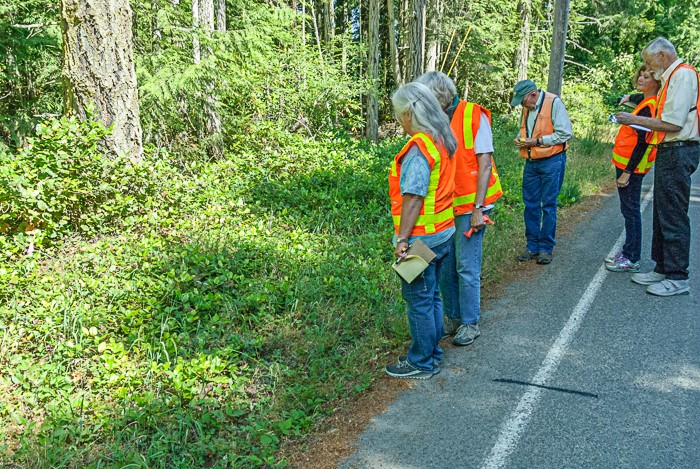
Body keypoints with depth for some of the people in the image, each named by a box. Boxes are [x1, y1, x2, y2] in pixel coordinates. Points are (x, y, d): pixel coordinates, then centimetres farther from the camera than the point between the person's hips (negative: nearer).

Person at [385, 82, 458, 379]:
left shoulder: (418, 148, -20)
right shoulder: (444, 140, 9)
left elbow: (413, 197, -24)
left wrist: (402, 238, -22)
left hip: (422, 238, -9)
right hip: (443, 232, 9)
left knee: (419, 300, 3)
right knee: (431, 295, 19)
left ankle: (422, 363, 15)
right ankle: (432, 352, 32)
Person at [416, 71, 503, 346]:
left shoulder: (473, 116, -10)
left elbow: (485, 164, -11)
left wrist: (478, 209, -15)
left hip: (468, 207, -5)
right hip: (443, 208, 6)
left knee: (467, 268, 0)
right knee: (445, 267, 10)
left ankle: (470, 323, 16)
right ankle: (453, 319, 26)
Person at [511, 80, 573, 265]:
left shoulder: (554, 103, -13)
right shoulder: (526, 107, 9)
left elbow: (565, 133, -15)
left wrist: (537, 141, -18)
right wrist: (520, 139, 2)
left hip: (551, 161, -6)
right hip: (531, 162, 7)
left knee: (549, 205, 1)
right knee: (530, 205, 8)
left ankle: (546, 248, 10)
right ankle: (532, 246, 18)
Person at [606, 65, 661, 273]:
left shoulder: (649, 108, -18)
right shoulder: (646, 101, 9)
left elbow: (642, 143, -22)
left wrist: (627, 172, -23)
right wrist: (629, 98, 50)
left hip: (631, 165, -10)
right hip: (625, 162, 10)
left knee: (630, 210, -5)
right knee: (629, 209, 14)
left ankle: (631, 260, 1)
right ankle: (629, 253, 23)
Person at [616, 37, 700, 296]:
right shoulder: (672, 76, 19)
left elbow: (673, 122, -20)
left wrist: (635, 119, -12)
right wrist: (639, 123, 10)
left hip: (678, 153, -10)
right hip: (669, 151, 10)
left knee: (673, 216, -7)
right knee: (662, 214, 15)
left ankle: (678, 278, 0)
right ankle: (663, 269, 24)